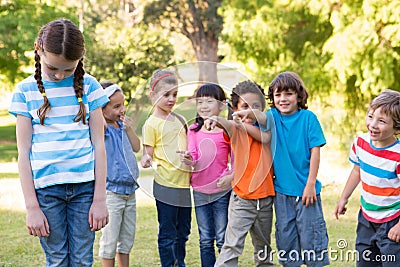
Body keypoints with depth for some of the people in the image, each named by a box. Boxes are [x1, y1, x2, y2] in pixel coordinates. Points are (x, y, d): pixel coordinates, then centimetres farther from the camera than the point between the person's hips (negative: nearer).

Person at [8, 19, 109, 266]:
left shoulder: (89, 86, 3)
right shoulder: (26, 91, 1)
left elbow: (99, 144, 4)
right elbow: (24, 152, 1)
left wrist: (100, 199, 0)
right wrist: (32, 207, -4)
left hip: (85, 184, 1)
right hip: (46, 187, -1)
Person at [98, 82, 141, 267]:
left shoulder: (122, 126, 9)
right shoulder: (103, 128, -13)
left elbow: (136, 147, 14)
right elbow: (101, 124, -37)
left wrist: (130, 128, 0)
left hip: (129, 192, 8)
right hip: (111, 193, -8)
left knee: (127, 239, 16)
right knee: (110, 240, 1)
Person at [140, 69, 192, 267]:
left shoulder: (179, 119, 12)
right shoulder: (151, 124, -7)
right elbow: (148, 153, -8)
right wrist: (146, 160, -28)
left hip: (184, 184, 7)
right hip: (165, 185, -6)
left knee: (183, 232, 16)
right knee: (167, 234, 0)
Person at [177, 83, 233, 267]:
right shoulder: (194, 130, 6)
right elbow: (193, 157, -1)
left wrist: (232, 176, -18)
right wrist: (189, 160, -24)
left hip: (222, 190, -3)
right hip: (199, 191, 4)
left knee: (223, 239, 2)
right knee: (205, 240, 11)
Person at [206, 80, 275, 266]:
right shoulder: (236, 129, -6)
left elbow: (264, 138, -16)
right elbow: (228, 125, -30)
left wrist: (244, 124, -17)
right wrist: (217, 120, -52)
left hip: (265, 197, 4)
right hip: (241, 198, -4)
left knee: (263, 247, 19)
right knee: (232, 245, -10)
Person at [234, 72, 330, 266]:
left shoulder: (308, 118, -5)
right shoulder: (273, 116, 2)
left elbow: (315, 152, -7)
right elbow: (262, 118, -22)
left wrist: (310, 184, -10)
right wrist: (249, 113, -45)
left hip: (305, 188, -3)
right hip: (282, 189, 3)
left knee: (310, 234, 3)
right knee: (285, 235, 11)